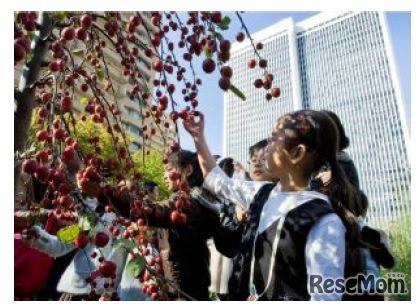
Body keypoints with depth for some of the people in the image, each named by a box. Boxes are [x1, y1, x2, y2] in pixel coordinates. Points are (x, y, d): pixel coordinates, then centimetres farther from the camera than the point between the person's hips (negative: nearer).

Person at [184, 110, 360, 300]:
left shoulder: (323, 222, -24)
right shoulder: (263, 194, -3)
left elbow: (326, 299, -25)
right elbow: (218, 182, 11)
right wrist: (198, 137, 11)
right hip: (247, 296, 7)